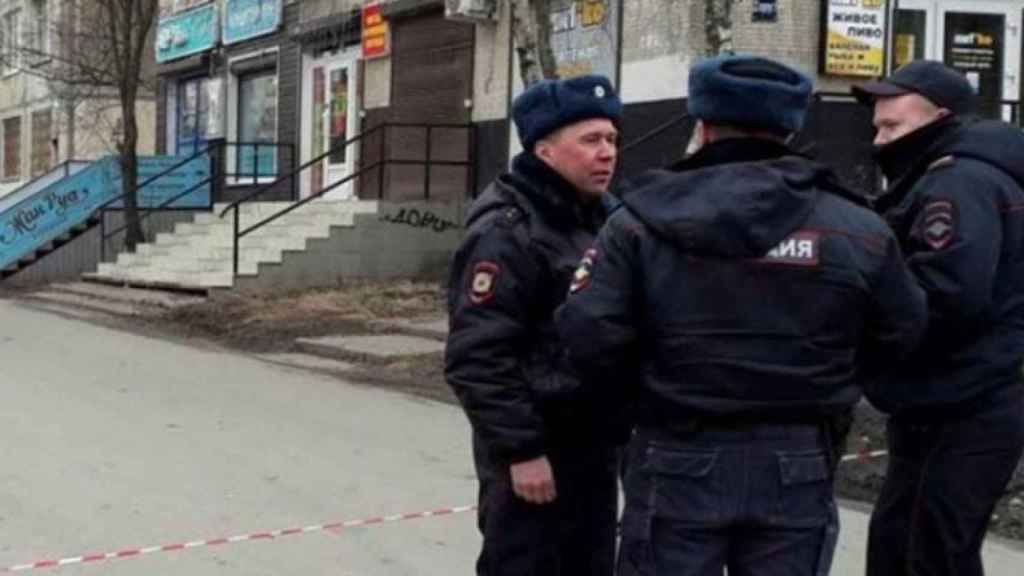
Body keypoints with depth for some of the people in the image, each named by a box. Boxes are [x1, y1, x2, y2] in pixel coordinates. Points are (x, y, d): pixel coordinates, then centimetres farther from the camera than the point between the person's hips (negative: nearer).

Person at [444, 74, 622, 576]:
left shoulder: (600, 222, 12)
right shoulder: (507, 232, -16)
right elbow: (478, 359, -22)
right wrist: (520, 450, -22)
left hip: (593, 442, 9)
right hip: (534, 453, -9)